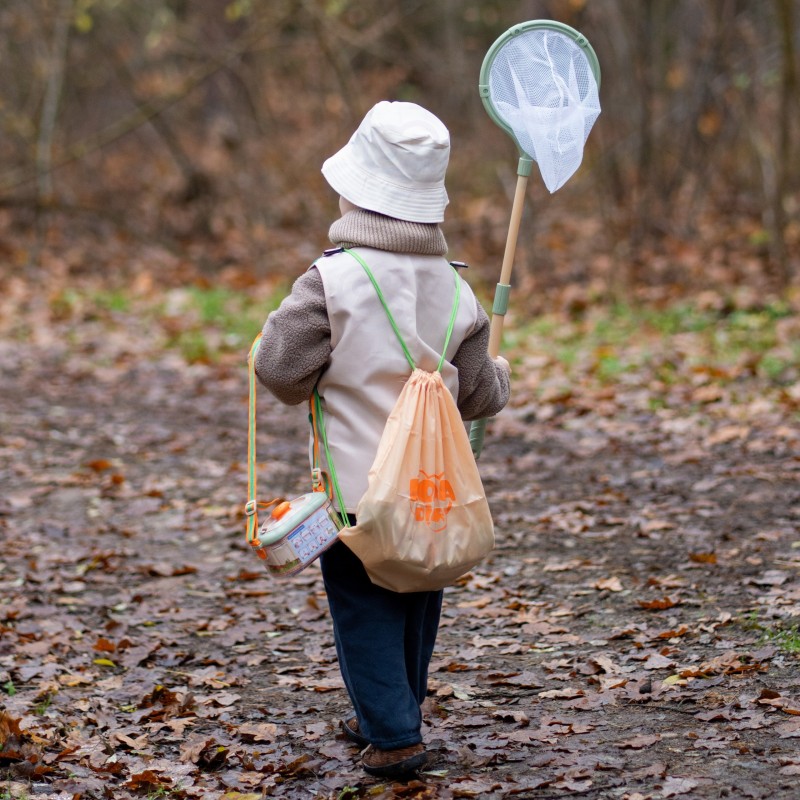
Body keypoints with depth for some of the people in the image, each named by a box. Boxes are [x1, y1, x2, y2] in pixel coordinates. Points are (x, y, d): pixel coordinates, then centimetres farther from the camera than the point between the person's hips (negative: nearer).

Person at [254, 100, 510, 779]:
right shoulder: (454, 290, -2)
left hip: (357, 480, -5)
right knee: (416, 603, 19)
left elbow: (281, 369, -15)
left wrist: (275, 330, 7)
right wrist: (501, 377, 26)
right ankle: (393, 717, 33)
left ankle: (392, 736, 2)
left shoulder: (332, 279, -17)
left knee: (363, 607, 5)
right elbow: (476, 395, 3)